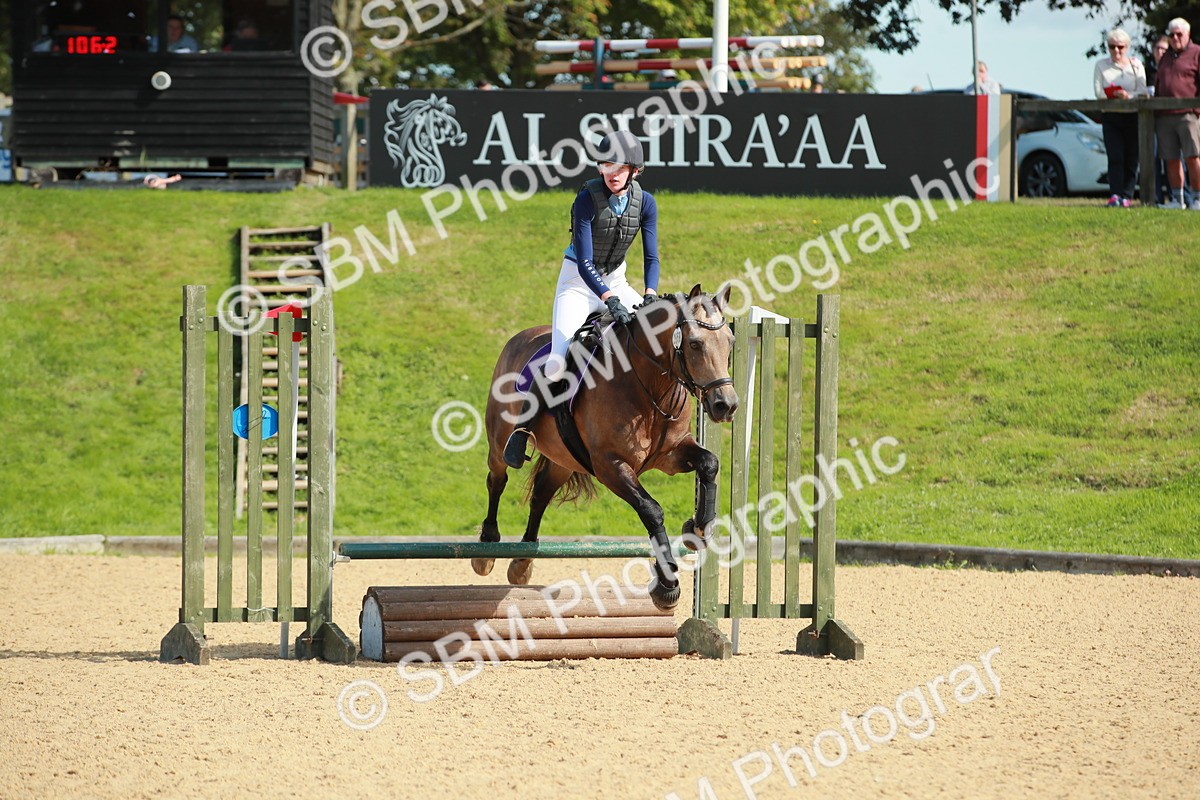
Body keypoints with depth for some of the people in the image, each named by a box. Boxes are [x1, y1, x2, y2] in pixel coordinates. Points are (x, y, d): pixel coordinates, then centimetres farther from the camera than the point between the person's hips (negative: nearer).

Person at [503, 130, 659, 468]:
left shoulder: (645, 203, -7)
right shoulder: (587, 199, -21)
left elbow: (651, 257, -5)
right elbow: (584, 262, -25)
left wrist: (650, 297, -24)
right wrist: (611, 300, -38)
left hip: (615, 281, 5)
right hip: (578, 281, -5)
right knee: (559, 361, -23)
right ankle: (521, 428, -8)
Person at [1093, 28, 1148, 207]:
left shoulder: (1135, 65, 8)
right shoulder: (1101, 66, 8)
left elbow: (1142, 92, -3)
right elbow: (1098, 92, -2)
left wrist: (1129, 96, -22)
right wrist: (1118, 95, -14)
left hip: (1133, 117, 1)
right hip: (1111, 117, -1)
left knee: (1131, 158, -2)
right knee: (1115, 157, -12)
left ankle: (1127, 195, 0)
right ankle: (1115, 194, -19)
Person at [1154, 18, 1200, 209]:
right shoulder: (1166, 58, 23)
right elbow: (1157, 86, 27)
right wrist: (1154, 112, 20)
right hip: (1164, 117, 6)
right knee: (1171, 159, 5)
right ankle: (1177, 199, 10)